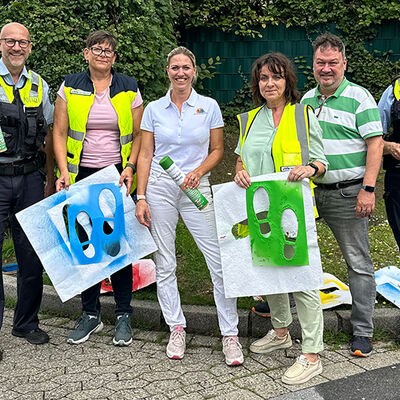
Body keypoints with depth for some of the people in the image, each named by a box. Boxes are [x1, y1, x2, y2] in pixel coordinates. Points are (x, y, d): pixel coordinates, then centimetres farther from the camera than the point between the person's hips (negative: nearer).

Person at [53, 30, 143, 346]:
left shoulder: (129, 89, 6)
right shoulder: (71, 87, 6)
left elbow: (139, 134, 6)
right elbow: (59, 133, 4)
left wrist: (130, 167, -8)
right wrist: (64, 171, -8)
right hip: (82, 176, 1)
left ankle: (124, 315, 13)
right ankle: (91, 314, 18)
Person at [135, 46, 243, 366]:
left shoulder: (209, 106, 4)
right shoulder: (154, 109, 6)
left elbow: (218, 150, 8)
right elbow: (145, 155, 5)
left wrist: (199, 171, -11)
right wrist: (141, 197, -2)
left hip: (197, 188, -1)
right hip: (160, 187, 1)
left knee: (220, 261, -7)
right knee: (165, 263, 5)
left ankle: (230, 335, 4)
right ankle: (176, 329, 20)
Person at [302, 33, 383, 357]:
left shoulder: (359, 97, -6)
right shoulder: (307, 99, 12)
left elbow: (375, 143, -11)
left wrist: (368, 189, -19)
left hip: (347, 193, -5)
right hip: (310, 190, 6)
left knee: (359, 262, 2)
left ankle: (363, 333, 11)